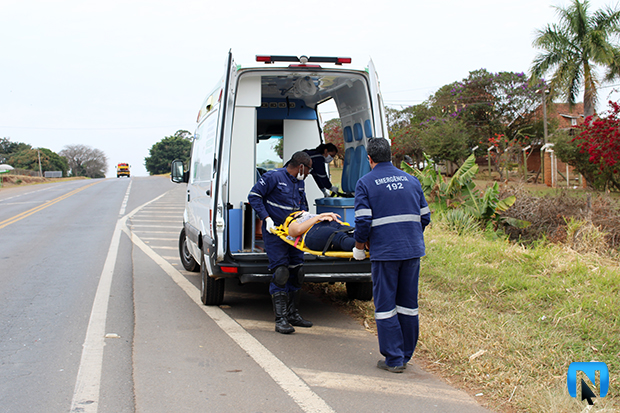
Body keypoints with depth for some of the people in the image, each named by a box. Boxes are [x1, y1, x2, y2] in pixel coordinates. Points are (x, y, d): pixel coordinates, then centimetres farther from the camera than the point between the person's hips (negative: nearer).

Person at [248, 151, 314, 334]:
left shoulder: (300, 183, 15)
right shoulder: (274, 177, -9)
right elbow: (254, 195, -9)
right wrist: (266, 218, -16)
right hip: (274, 232, -8)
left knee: (296, 272, 8)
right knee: (281, 272, -13)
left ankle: (292, 314, 20)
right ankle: (280, 319, -10)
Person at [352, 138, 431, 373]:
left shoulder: (366, 183, -3)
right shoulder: (411, 180, 11)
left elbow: (363, 222, -11)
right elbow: (424, 217, 13)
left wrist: (359, 248, 4)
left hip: (384, 252, -5)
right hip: (413, 250, 5)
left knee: (385, 305, 4)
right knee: (408, 303, 14)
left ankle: (394, 360, 6)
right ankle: (406, 355, 22)